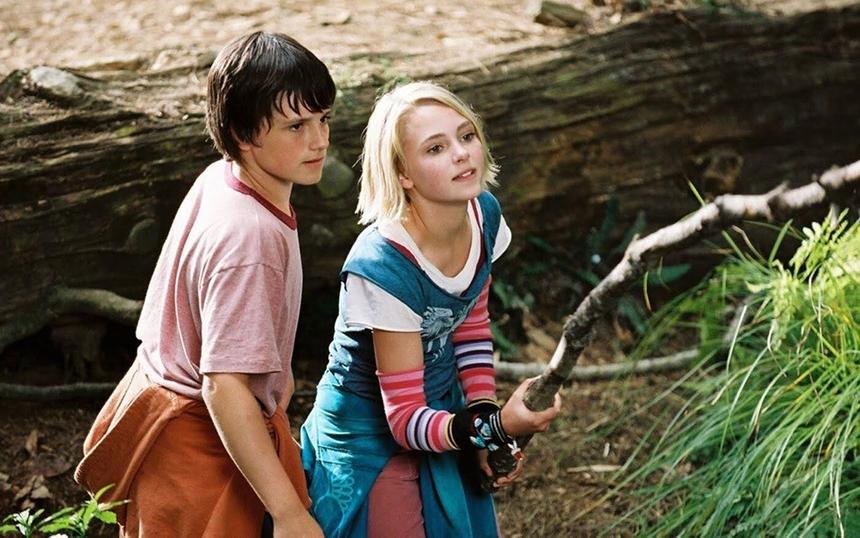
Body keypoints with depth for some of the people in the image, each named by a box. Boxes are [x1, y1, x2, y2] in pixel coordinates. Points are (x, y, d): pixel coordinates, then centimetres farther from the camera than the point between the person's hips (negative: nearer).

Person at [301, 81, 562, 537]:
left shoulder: (484, 216, -11)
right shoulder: (382, 268, -32)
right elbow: (404, 420, -28)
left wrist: (486, 413, -2)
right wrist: (494, 427, -42)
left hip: (442, 409, 7)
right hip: (374, 438, -6)